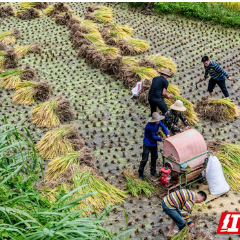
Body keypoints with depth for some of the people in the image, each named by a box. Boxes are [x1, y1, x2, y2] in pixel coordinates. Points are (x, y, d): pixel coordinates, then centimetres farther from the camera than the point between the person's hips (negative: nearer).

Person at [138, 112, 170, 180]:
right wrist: (161, 140, -13)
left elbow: (163, 126, -1)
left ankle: (153, 171, 38)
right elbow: (153, 136, -22)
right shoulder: (149, 126, -32)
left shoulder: (158, 122, -14)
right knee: (144, 159, -4)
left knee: (154, 157, 20)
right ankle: (140, 174, 12)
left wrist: (167, 134, -17)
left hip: (154, 143, 8)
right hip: (147, 143, -8)